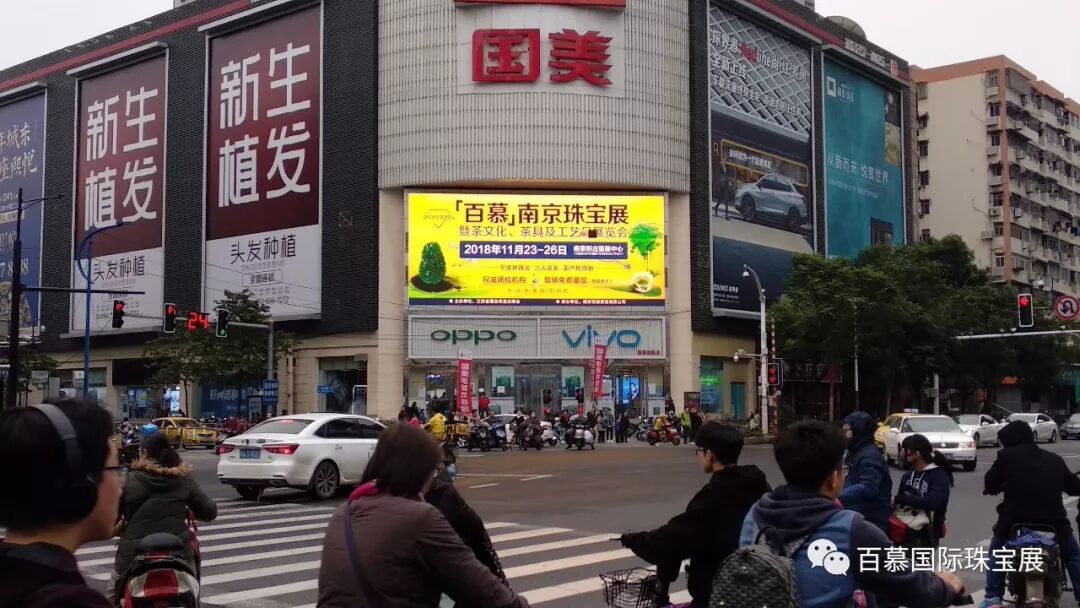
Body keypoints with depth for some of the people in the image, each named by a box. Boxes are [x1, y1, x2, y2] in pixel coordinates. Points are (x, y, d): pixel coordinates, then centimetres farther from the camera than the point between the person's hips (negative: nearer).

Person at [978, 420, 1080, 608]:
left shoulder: (1006, 457, 1)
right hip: (1054, 521, 2)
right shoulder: (1054, 459, 11)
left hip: (1015, 521, -1)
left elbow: (990, 485, 6)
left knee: (996, 551, 25)